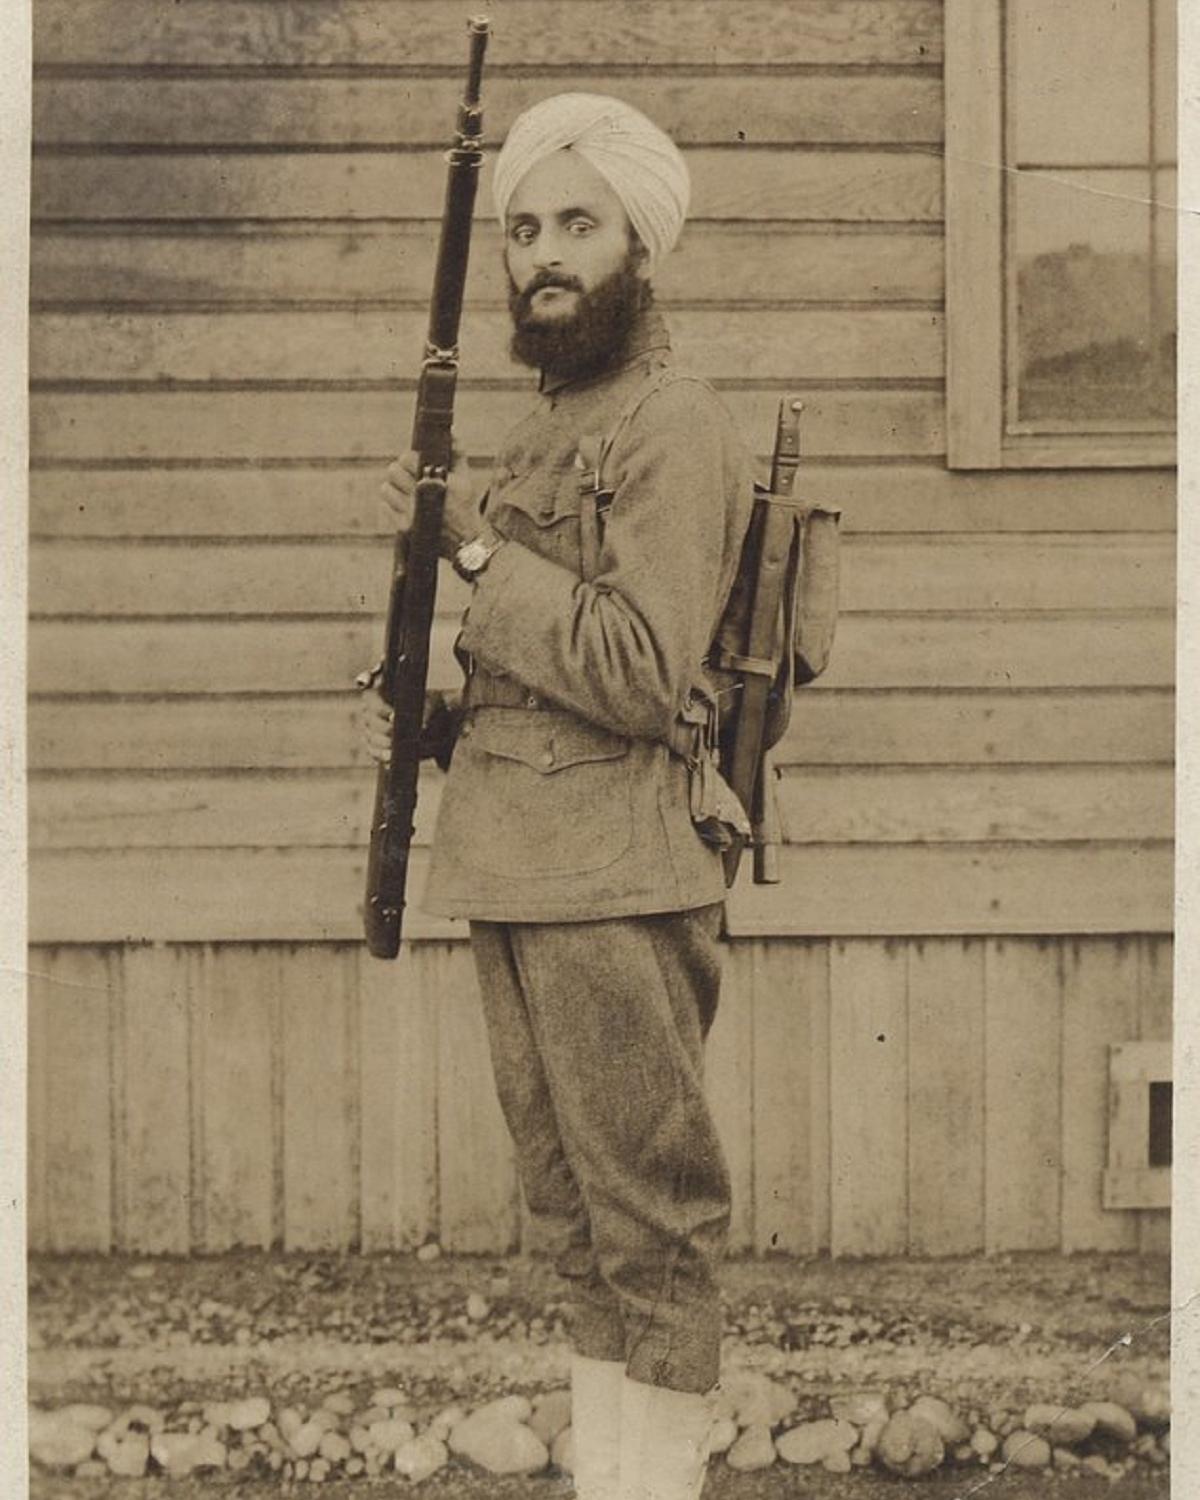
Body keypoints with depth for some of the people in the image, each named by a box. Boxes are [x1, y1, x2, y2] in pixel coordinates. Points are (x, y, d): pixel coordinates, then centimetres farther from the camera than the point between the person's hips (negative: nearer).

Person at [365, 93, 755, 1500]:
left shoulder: (674, 430, -10)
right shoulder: (542, 434, 18)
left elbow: (639, 675, -20)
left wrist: (476, 547, -16)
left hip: (617, 884, -9)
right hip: (516, 880, 9)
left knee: (650, 1228, -5)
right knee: (580, 1225, 13)